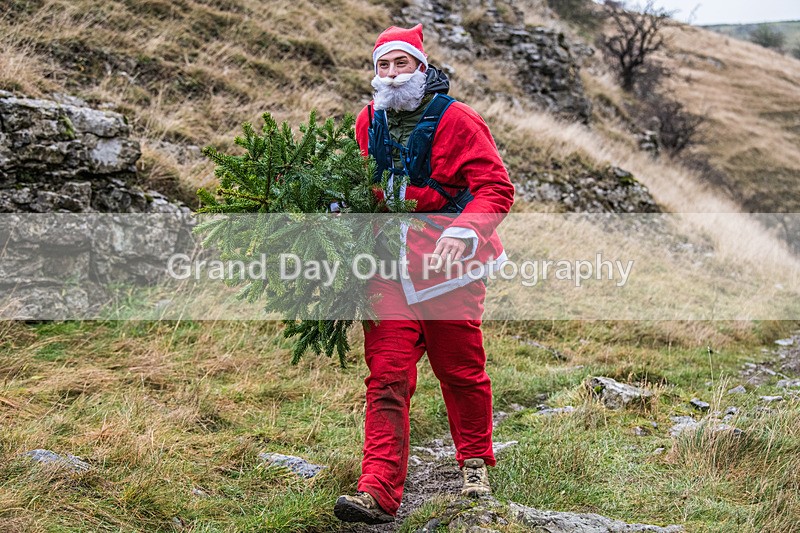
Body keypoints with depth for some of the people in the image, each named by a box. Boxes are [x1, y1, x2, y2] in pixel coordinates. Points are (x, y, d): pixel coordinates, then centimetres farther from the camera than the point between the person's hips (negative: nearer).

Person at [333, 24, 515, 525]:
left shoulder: (456, 120, -8)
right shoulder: (369, 122, 8)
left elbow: (497, 187, -13)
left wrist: (464, 231, -29)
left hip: (447, 265, -3)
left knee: (461, 371, 9)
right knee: (387, 378, -5)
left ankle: (476, 464, 33)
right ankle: (379, 492, -7)